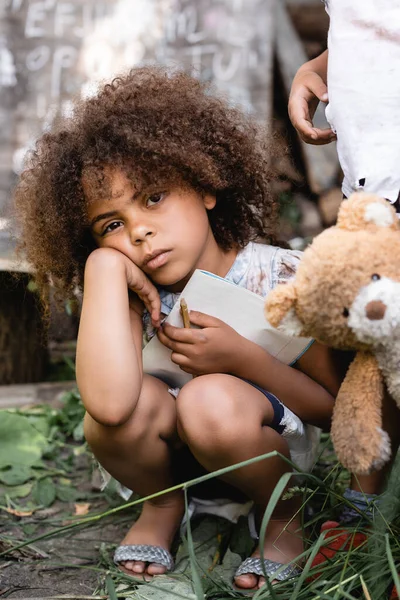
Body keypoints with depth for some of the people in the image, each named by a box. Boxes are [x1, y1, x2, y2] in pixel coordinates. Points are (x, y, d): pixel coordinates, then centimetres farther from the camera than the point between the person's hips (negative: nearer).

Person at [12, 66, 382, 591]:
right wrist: (104, 264, -33)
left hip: (264, 454, -2)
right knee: (131, 401, -31)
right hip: (170, 460, 2)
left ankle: (283, 512, -3)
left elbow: (333, 409, -10)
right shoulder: (135, 295, -16)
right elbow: (109, 404, -39)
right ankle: (160, 505, 4)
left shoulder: (279, 277, -19)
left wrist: (241, 358, -26)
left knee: (211, 400, -35)